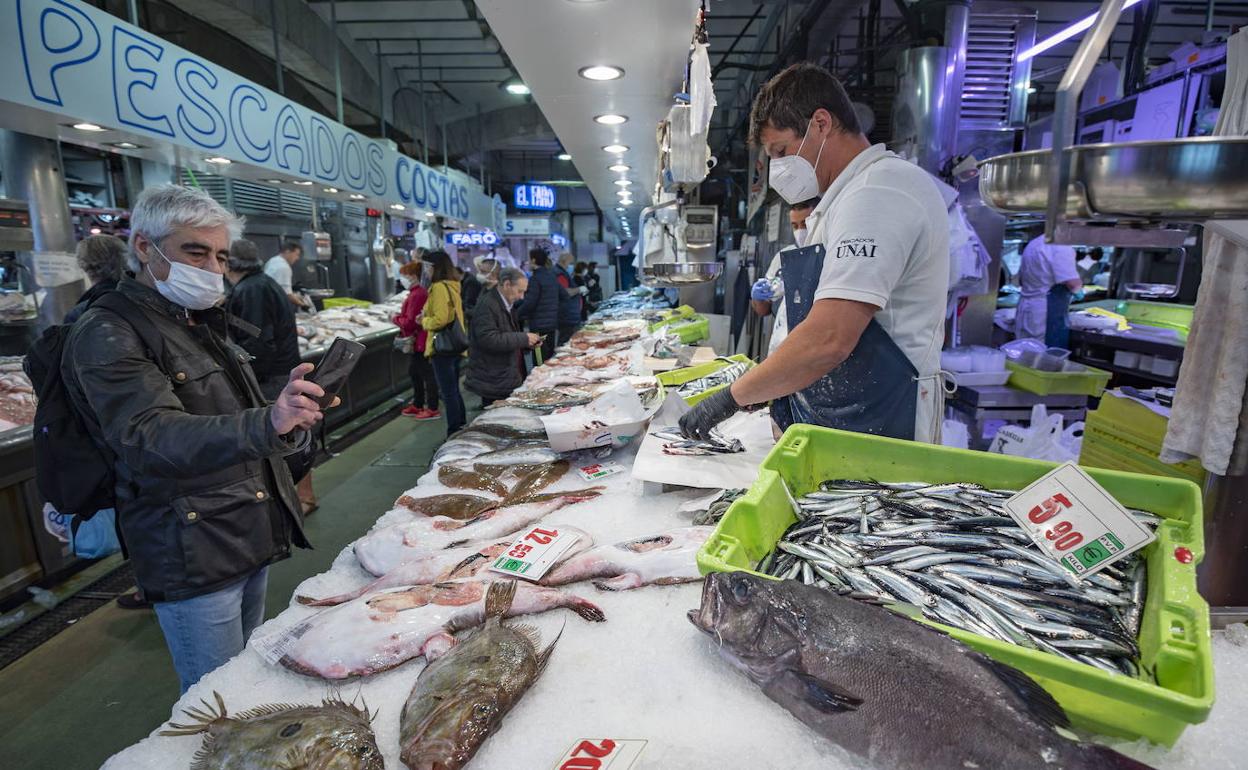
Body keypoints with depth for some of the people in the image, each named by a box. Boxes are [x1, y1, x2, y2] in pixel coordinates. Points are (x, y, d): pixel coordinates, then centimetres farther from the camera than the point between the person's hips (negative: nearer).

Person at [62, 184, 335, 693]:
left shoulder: (202, 322, 13)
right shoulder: (108, 336, -14)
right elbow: (153, 439, -31)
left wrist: (291, 419, 10)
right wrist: (266, 424, -47)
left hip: (253, 537, 8)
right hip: (193, 558, -8)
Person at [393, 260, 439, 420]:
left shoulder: (416, 295, -20)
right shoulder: (420, 292, 11)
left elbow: (410, 322, -21)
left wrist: (395, 319, -5)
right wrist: (400, 316, -2)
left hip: (420, 342, -10)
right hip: (419, 341, 10)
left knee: (427, 374, -2)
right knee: (414, 372, 18)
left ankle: (433, 409, 7)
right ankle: (418, 405, 29)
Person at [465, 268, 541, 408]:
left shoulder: (506, 304, 16)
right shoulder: (487, 305, -15)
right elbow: (488, 339, -25)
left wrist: (528, 342, 7)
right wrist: (523, 338, -21)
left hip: (506, 379, 9)